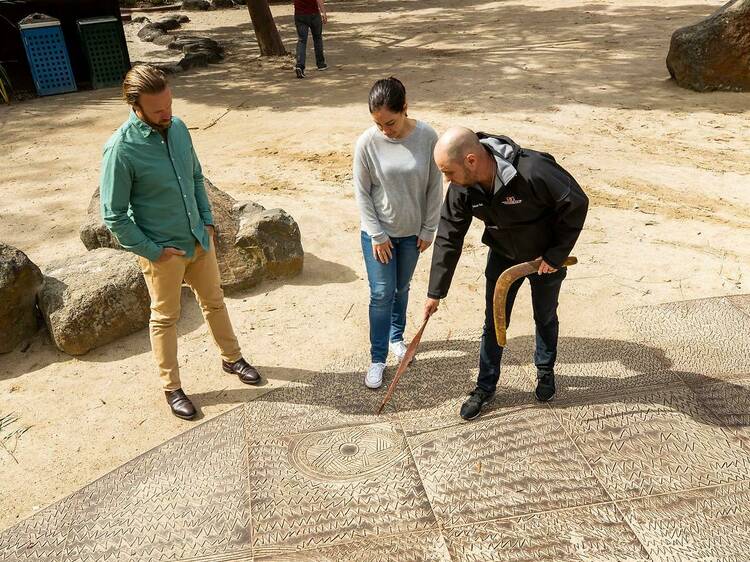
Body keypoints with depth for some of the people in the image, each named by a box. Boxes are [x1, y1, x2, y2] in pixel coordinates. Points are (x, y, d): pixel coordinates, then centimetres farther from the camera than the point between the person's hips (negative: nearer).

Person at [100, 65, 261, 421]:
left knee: (214, 301, 21)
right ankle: (171, 387, 31)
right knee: (165, 318, 12)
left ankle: (232, 358, 43)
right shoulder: (121, 149, -23)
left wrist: (207, 220, 4)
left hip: (199, 240, 6)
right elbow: (114, 216, -18)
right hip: (163, 251, -6)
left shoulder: (178, 128, -4)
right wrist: (152, 251, -16)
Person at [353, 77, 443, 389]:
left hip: (412, 231, 2)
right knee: (382, 293, 0)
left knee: (402, 289, 18)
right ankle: (378, 358, 14)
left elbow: (434, 187, -5)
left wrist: (428, 230, -3)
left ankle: (396, 336, 42)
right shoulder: (367, 143, -17)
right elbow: (362, 192, -9)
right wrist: (377, 235, -10)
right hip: (378, 232, -2)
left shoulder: (427, 136, -14)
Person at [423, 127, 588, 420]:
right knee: (493, 322, 8)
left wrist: (557, 255, -20)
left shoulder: (533, 172, -39)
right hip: (503, 256, 3)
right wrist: (435, 292, -9)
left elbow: (576, 204, -26)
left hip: (545, 256, -3)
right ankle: (485, 386, 26)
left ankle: (545, 371, 44)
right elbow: (448, 237, -13)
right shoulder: (462, 187, -22)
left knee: (545, 318, 17)